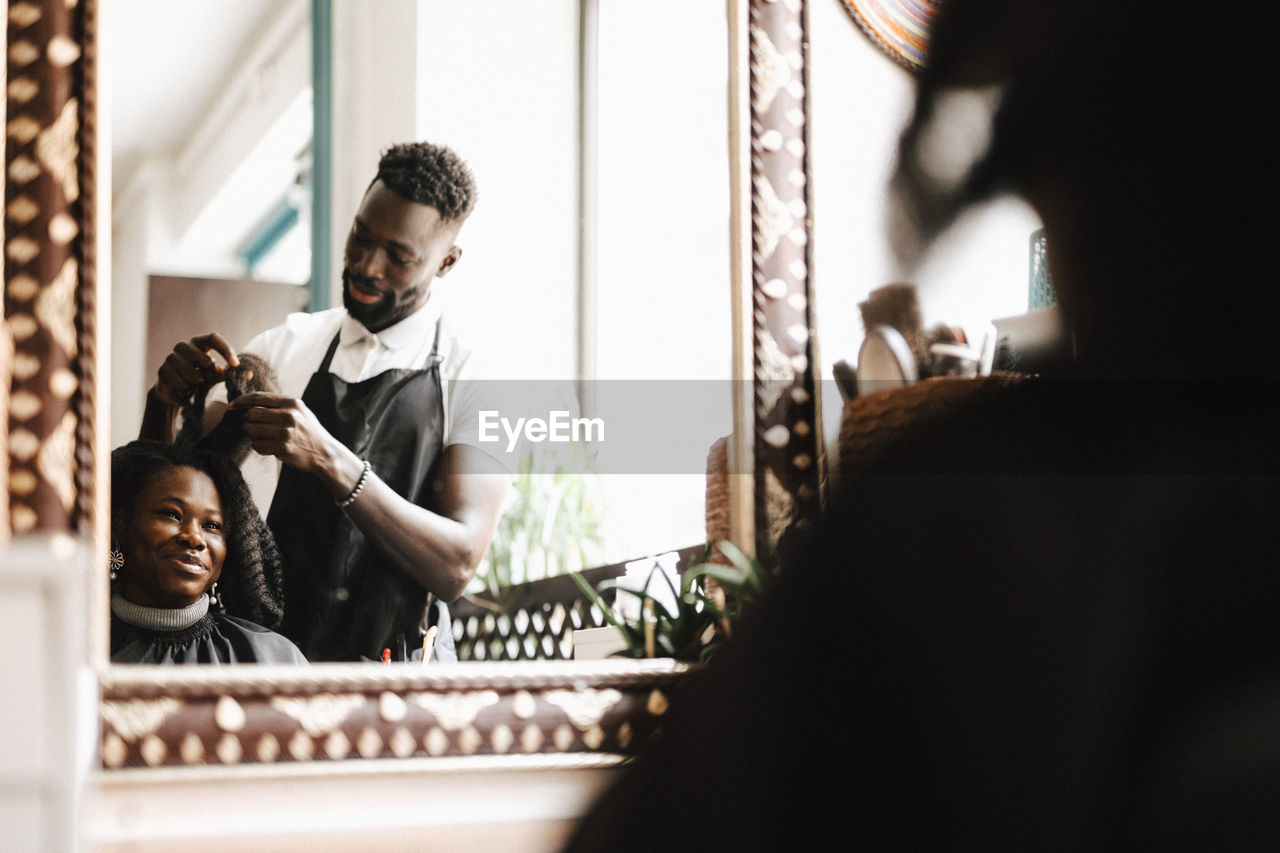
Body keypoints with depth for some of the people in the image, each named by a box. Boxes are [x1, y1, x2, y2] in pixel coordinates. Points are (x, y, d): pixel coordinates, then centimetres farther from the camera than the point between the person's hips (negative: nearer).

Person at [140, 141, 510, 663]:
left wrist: (331, 461, -23)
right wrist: (164, 402, -7)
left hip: (398, 681, -2)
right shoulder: (286, 347, 13)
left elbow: (455, 567, -11)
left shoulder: (477, 387, 1)